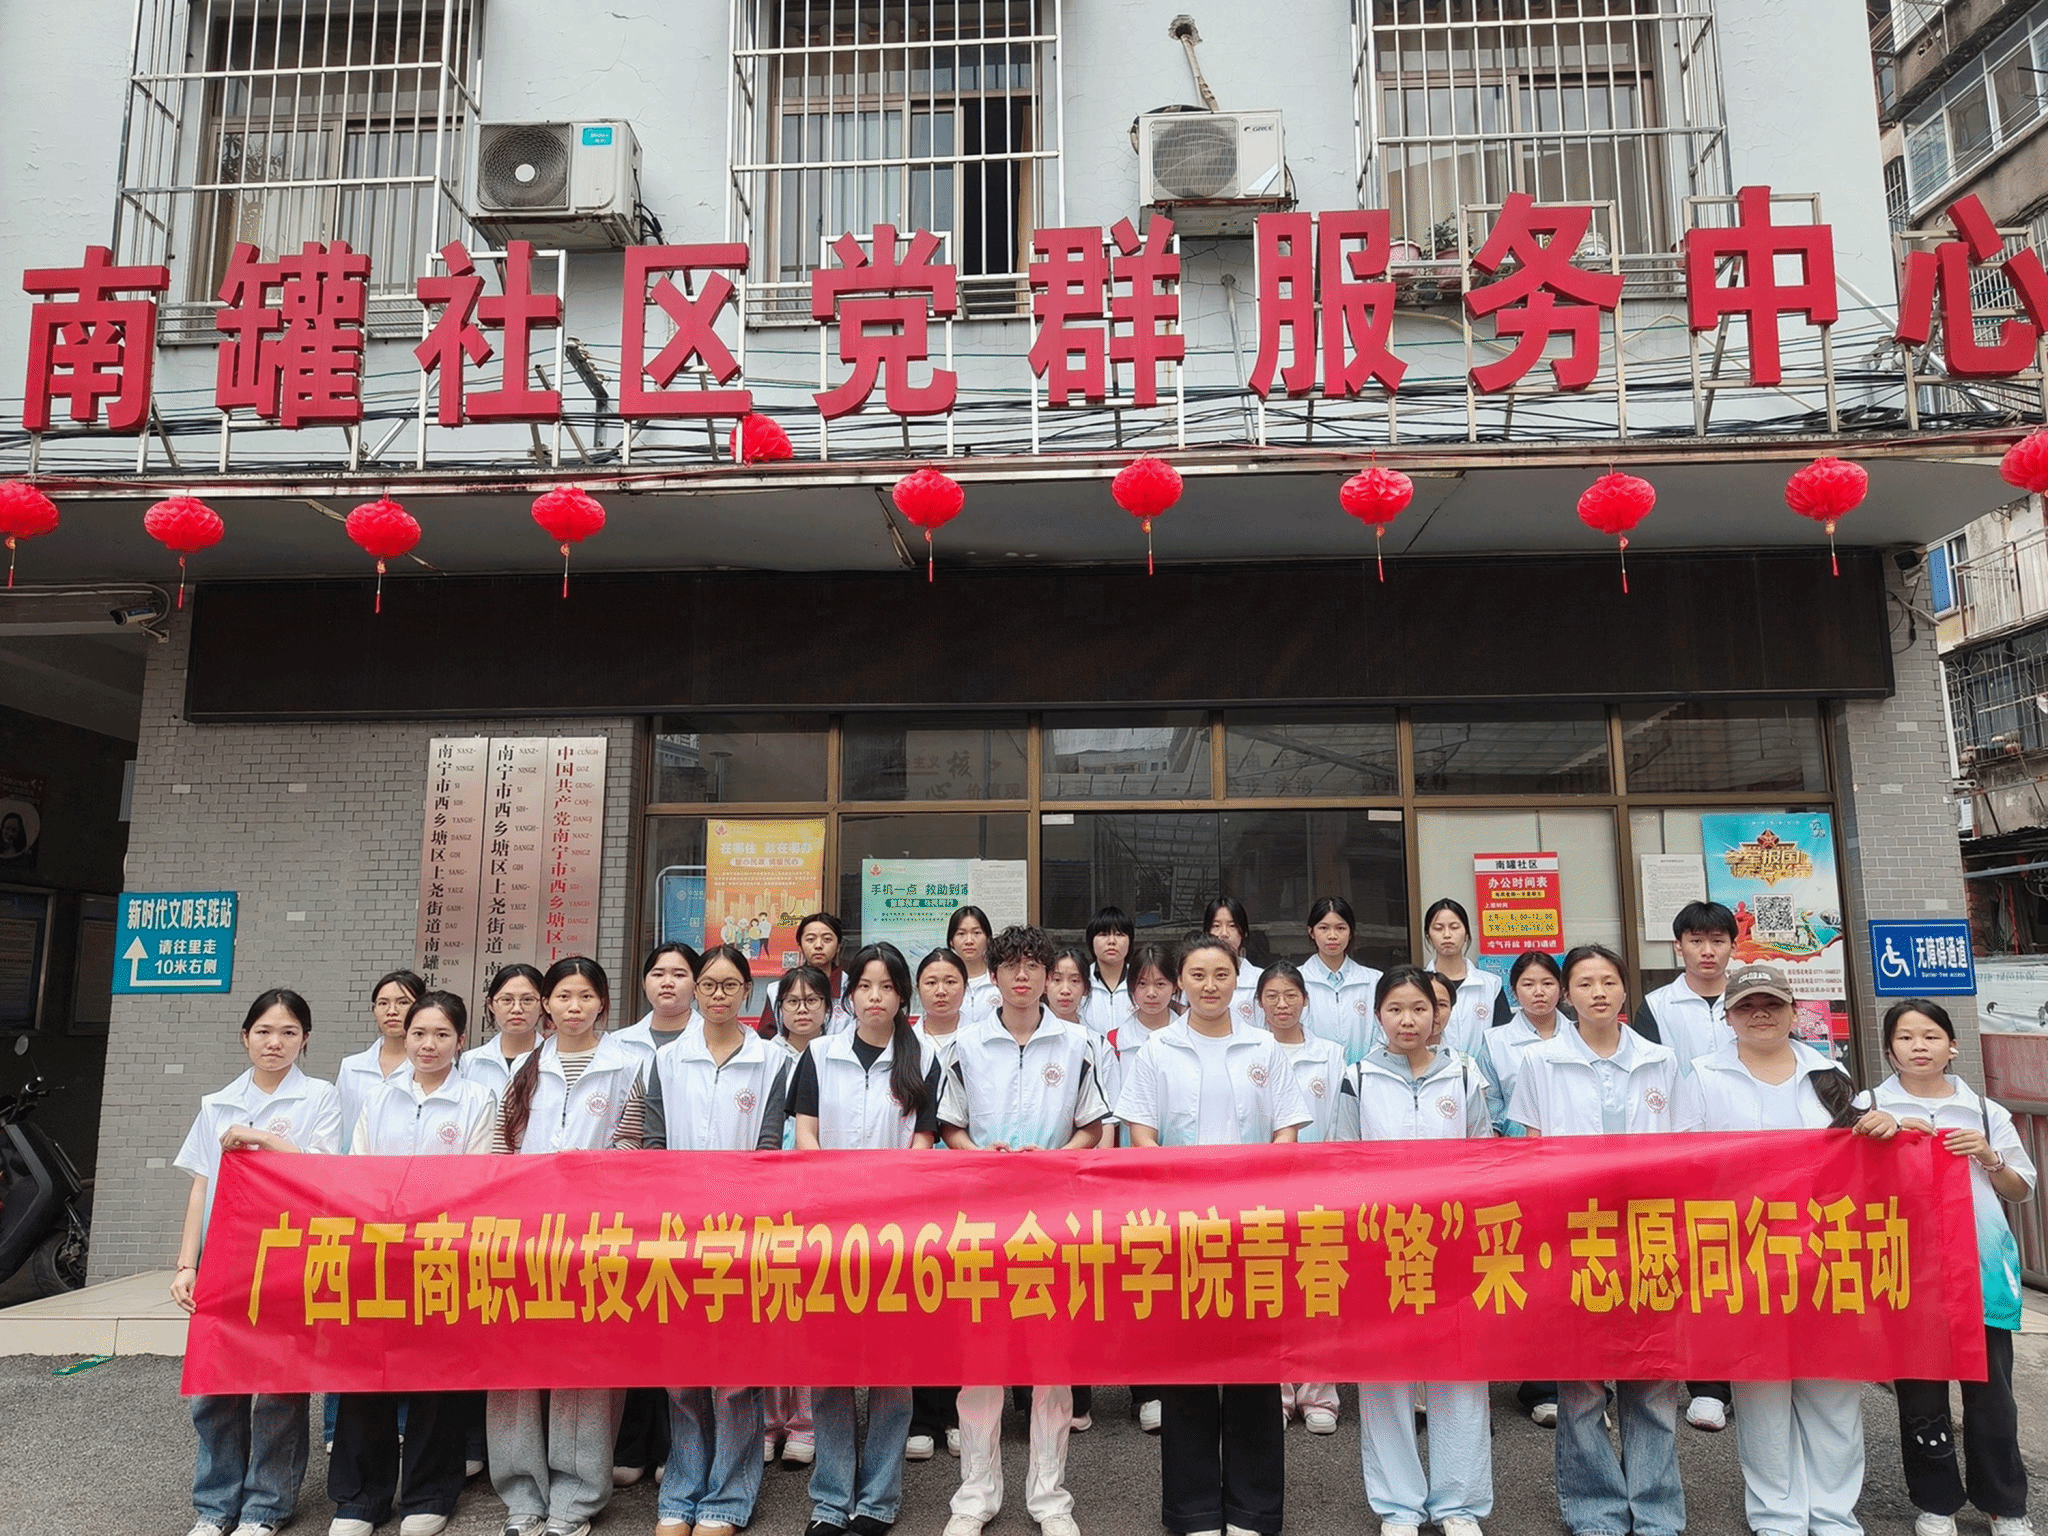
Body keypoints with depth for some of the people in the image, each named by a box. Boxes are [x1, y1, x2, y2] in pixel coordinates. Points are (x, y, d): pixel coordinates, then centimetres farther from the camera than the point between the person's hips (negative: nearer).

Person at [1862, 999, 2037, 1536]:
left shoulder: (1986, 1111, 8)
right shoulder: (1871, 1108, 2)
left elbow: (2021, 1190, 12)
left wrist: (1988, 1157, -7)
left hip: (1981, 1264, 1)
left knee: (1990, 1386, 7)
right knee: (1920, 1389, 6)